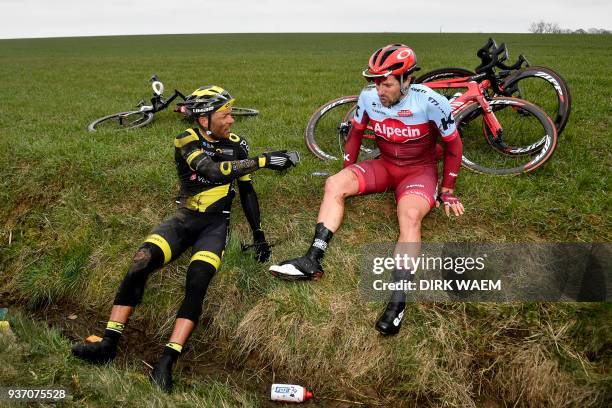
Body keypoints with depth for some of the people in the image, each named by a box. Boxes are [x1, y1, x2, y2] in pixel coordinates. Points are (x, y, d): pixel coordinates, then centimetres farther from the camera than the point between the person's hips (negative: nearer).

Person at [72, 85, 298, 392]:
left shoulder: (236, 144, 1)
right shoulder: (187, 141, -8)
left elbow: (247, 191, 10)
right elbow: (214, 171, -27)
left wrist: (258, 234, 11)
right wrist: (263, 161, -30)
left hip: (215, 224, 0)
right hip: (184, 219, 0)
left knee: (197, 281, -26)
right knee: (140, 263, -25)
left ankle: (166, 362, -25)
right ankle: (109, 343, -16)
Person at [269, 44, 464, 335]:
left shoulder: (430, 102, -21)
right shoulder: (369, 97, -11)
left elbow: (454, 145, -8)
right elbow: (355, 134, 7)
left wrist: (447, 191, -4)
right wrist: (348, 175, 11)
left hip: (420, 170, -4)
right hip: (385, 165, 4)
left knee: (410, 215, -35)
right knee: (334, 183, -19)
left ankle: (398, 300, -38)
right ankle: (313, 261, -22)